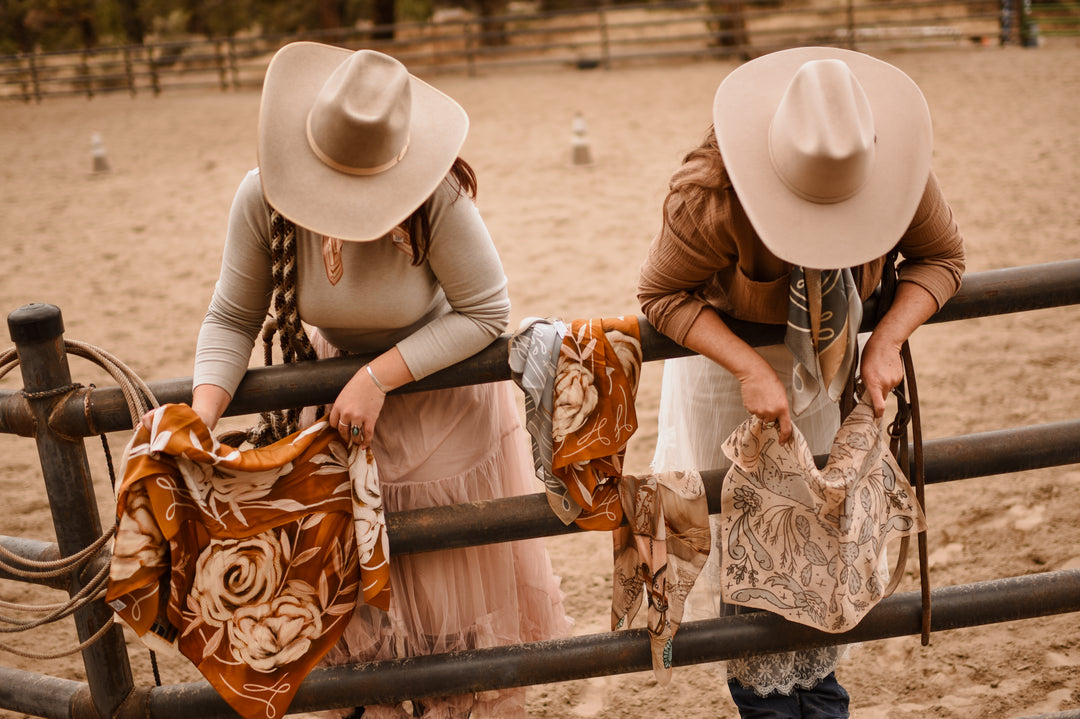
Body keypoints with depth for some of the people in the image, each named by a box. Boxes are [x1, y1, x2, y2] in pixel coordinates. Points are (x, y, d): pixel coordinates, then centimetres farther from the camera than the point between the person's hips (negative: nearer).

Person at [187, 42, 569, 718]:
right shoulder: (262, 198, -25)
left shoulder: (437, 198, -35)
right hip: (342, 388, 3)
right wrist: (202, 416, -31)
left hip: (444, 383, -2)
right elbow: (232, 319, -16)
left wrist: (379, 377, -32)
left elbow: (486, 311, -26)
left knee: (457, 564, 14)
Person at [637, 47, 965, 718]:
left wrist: (886, 341, -27)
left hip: (832, 341, 3)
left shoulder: (898, 173, -28)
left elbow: (943, 257, -11)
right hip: (727, 344, -3)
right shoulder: (710, 199, -39)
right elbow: (662, 294, -26)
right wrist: (752, 371, -35)